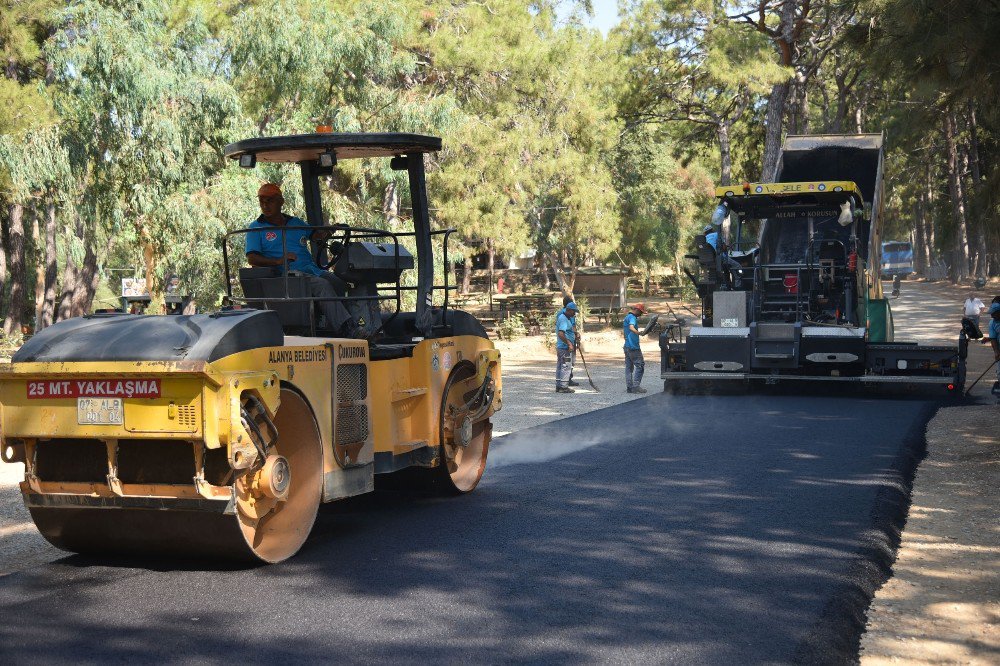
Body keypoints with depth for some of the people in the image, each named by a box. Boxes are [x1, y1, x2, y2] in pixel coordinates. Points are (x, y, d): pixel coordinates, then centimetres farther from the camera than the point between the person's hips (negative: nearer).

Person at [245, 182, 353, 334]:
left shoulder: (295, 222, 24)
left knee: (342, 284, -21)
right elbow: (252, 259, -2)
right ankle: (348, 330, -38)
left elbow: (316, 234, 36)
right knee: (322, 285, -31)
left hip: (313, 270, 6)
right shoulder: (256, 228, 8)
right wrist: (278, 261, -17)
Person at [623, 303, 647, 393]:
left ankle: (629, 387, 7)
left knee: (629, 367, 8)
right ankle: (636, 386, -11)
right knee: (640, 365, -6)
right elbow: (631, 327, -35)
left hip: (627, 346, 10)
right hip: (633, 347, -10)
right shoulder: (632, 317, -13)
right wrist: (639, 333, -48)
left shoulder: (627, 317, 18)